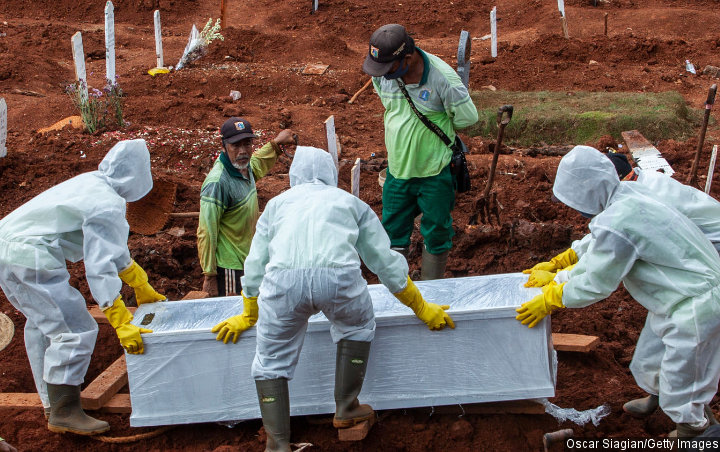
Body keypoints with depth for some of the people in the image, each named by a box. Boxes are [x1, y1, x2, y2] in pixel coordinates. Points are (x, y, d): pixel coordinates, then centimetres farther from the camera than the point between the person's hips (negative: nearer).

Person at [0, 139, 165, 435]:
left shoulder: (91, 184, 16)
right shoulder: (108, 205, -15)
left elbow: (112, 247, 27)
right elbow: (99, 267, -20)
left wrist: (141, 287, 34)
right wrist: (121, 323, -19)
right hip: (31, 258, -11)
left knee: (42, 323, 25)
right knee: (76, 330, -5)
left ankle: (52, 400, 38)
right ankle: (64, 413, 3)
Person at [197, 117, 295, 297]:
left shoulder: (245, 167, 2)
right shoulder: (217, 182, -24)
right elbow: (206, 233, -23)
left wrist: (276, 142, 39)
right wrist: (209, 276, -21)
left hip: (248, 262, 9)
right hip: (229, 267, -8)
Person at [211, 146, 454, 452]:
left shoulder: (277, 203, 34)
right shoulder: (351, 202, 31)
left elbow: (254, 268, 36)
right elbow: (386, 262, 31)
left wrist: (249, 316, 51)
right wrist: (422, 309, 40)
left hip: (283, 280, 1)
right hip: (339, 277, 0)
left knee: (271, 363, 20)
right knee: (357, 328, 31)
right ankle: (346, 409, 38)